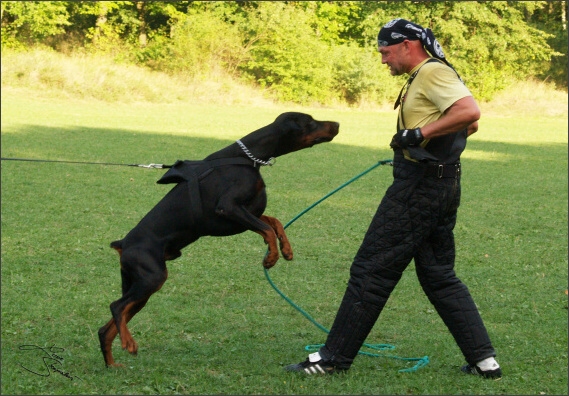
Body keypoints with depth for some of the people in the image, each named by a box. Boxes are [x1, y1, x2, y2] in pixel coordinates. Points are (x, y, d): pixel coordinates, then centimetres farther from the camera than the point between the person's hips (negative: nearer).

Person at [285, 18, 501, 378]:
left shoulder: (432, 72, -13)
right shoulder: (426, 76, 19)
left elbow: (470, 112, -27)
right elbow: (470, 125, 27)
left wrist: (421, 134, -24)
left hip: (420, 187, -11)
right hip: (441, 184, 11)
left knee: (371, 269, -4)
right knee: (439, 275, 15)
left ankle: (334, 358, 1)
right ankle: (484, 359, 12)